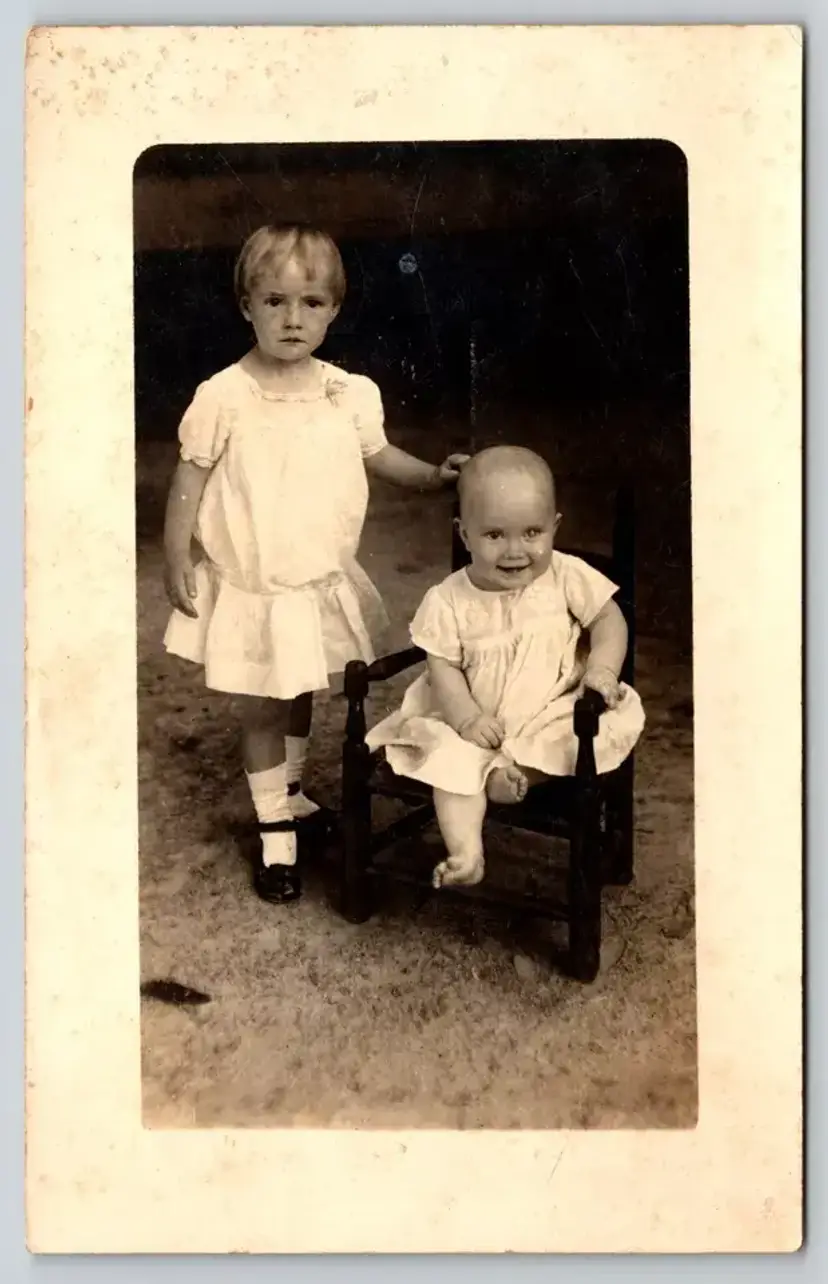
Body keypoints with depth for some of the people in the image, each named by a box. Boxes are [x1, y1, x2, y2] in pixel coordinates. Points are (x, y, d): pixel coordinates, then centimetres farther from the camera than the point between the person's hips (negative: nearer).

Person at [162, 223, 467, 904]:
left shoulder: (351, 394, -7)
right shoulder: (223, 397, -16)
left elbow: (377, 455, 9)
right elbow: (191, 479, -8)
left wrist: (433, 474, -6)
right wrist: (177, 562, -7)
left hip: (323, 580, 4)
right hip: (249, 586, -4)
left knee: (301, 695, 23)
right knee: (261, 708, 8)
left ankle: (291, 790, 48)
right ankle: (276, 832, 22)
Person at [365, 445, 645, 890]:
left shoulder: (567, 577, -8)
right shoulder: (448, 600, -9)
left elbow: (608, 618, -1)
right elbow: (443, 666, -6)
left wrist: (602, 670, -19)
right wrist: (466, 716, -21)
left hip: (554, 714, 0)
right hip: (476, 723, 0)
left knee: (615, 718, -25)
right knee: (450, 756, -25)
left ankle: (515, 770, -23)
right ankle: (465, 854, -31)